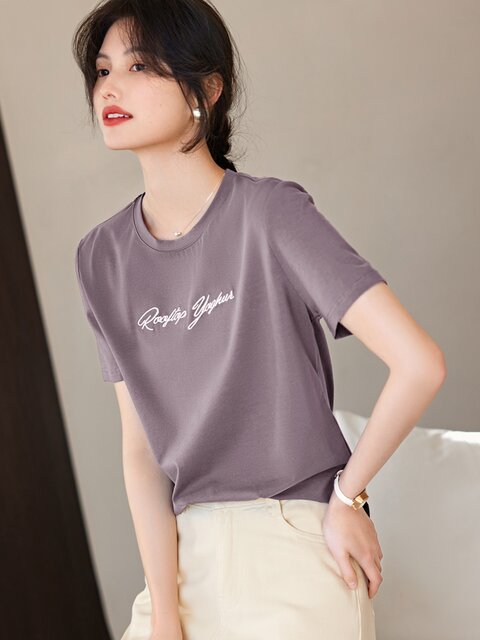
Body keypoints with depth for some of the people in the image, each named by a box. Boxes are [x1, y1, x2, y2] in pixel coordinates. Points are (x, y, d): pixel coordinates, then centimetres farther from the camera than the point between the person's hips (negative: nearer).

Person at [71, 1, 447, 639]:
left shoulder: (269, 212, -12)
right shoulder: (102, 258, 3)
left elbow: (420, 364, -19)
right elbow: (141, 447, -1)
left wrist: (346, 497, -9)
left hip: (294, 547, -4)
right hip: (183, 552, 5)